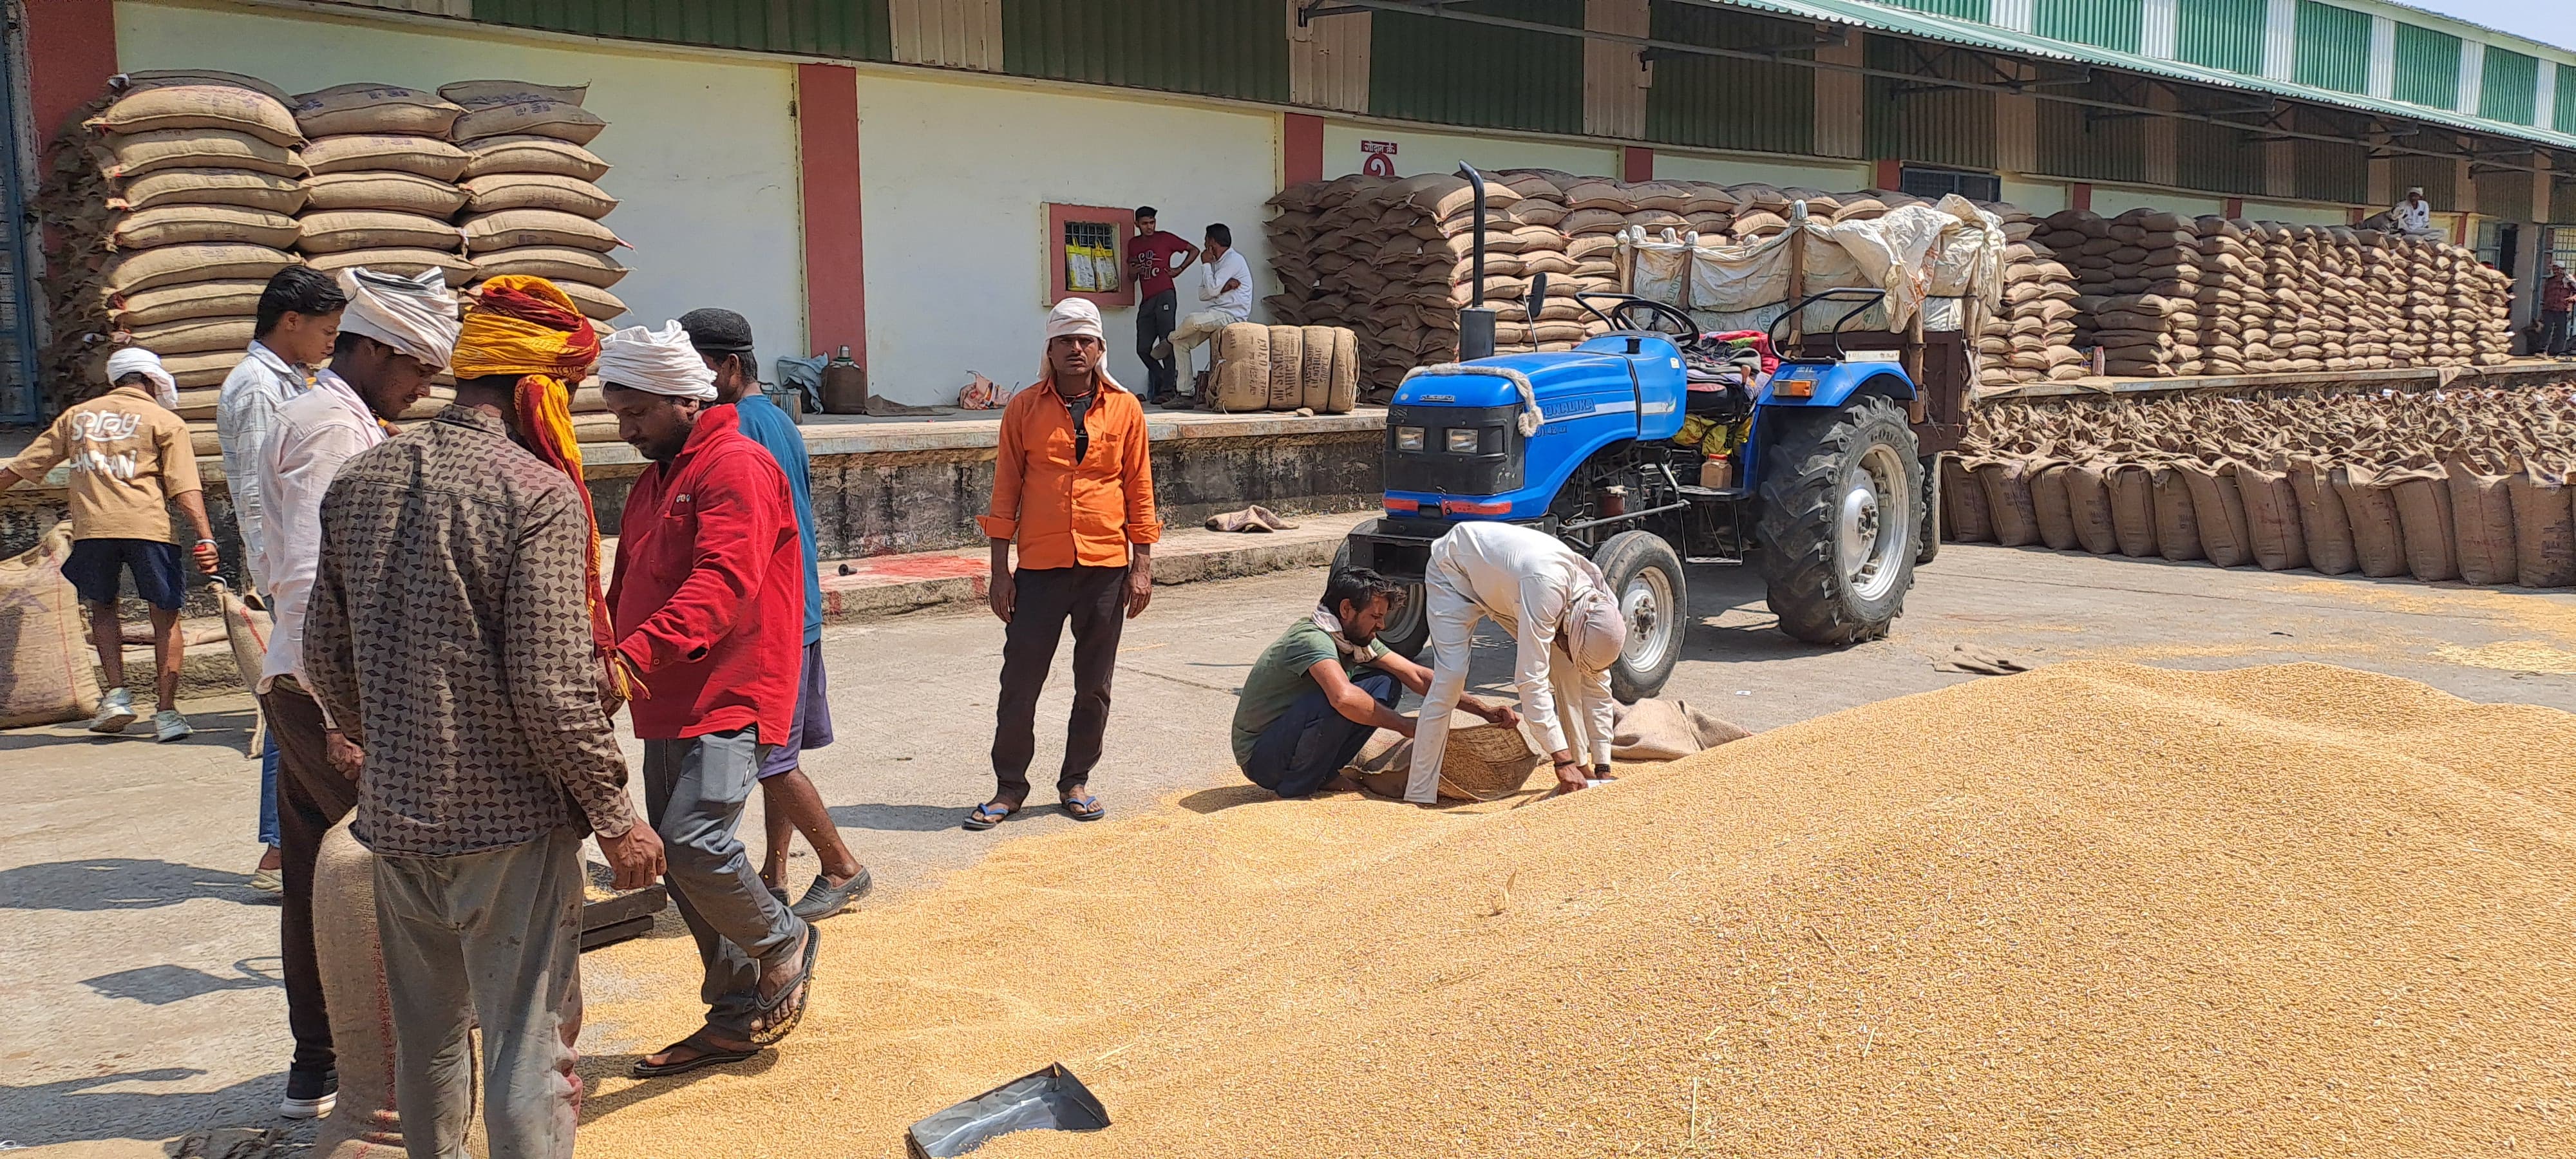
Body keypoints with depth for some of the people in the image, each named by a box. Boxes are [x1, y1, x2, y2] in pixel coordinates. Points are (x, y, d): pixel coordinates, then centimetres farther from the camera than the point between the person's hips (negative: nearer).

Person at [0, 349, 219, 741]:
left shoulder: (78, 416, 18)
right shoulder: (165, 421, 7)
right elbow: (185, 488, -5)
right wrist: (205, 538, -11)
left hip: (90, 528, 3)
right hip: (147, 526, -3)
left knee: (102, 608, 22)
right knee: (165, 616, 5)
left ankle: (116, 694, 9)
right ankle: (167, 713, 0)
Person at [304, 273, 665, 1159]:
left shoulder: (357, 480, 5)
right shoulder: (538, 495, -16)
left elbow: (325, 655, 11)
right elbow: (553, 685, -20)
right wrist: (616, 819, -10)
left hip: (394, 816, 7)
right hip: (510, 821, -7)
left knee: (428, 1037, 22)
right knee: (528, 1052, 3)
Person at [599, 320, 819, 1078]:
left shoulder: (737, 468, -11)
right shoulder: (653, 481, 20)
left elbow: (720, 586, -25)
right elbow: (630, 588, 24)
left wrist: (636, 654, -36)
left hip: (729, 698, -9)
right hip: (668, 705, 9)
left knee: (694, 843, -21)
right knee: (677, 860, 9)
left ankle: (784, 943, 7)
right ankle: (738, 1016, 21)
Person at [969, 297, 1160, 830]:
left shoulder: (1125, 408, 4)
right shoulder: (1024, 408, 2)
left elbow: (1139, 489, 6)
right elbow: (1006, 490, 3)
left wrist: (1142, 565, 2)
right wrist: (1000, 570, -1)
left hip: (1106, 567, 1)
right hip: (1040, 567, -1)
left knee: (1094, 686, 9)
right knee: (1019, 682, 2)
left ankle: (1076, 782, 24)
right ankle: (1009, 786, 16)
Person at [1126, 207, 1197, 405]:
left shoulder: (1165, 238, 5)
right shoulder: (1133, 245, 19)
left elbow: (1194, 250, 10)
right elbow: (1131, 276, 26)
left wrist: (1179, 269, 1)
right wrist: (1133, 271, 3)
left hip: (1165, 295, -6)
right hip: (1146, 300, 6)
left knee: (1166, 342, -13)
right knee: (1143, 348, 1)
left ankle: (1168, 388, -14)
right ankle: (1163, 380, 15)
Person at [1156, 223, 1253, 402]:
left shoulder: (1234, 260, -9)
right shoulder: (1217, 263, 21)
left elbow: (1212, 290, -18)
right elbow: (1202, 295, 9)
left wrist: (1206, 264, -5)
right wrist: (1223, 287, -9)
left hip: (1232, 315, -10)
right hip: (1216, 315, 10)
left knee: (1192, 321, -31)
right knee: (1181, 343, -2)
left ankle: (1168, 341, 2)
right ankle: (1185, 392, -3)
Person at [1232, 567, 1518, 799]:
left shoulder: (1356, 638, 2)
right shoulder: (1312, 639, -25)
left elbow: (1417, 676, 2)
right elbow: (1344, 697, -42)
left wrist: (1482, 708, -6)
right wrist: (1404, 725, -30)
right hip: (1259, 757, -9)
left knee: (1386, 684, -2)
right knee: (1333, 699, -34)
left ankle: (1324, 773, 2)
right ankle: (1298, 783, -13)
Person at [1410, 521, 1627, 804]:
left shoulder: (1599, 604, -20)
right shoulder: (1546, 588, -44)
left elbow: (1598, 689, -10)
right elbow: (1532, 681, -44)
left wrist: (1603, 769, -11)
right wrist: (1563, 761, -44)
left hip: (1504, 581, 7)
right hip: (1454, 570, -7)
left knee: (1565, 669, -6)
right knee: (1450, 677, -20)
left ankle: (1580, 769, 9)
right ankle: (1419, 797, -17)